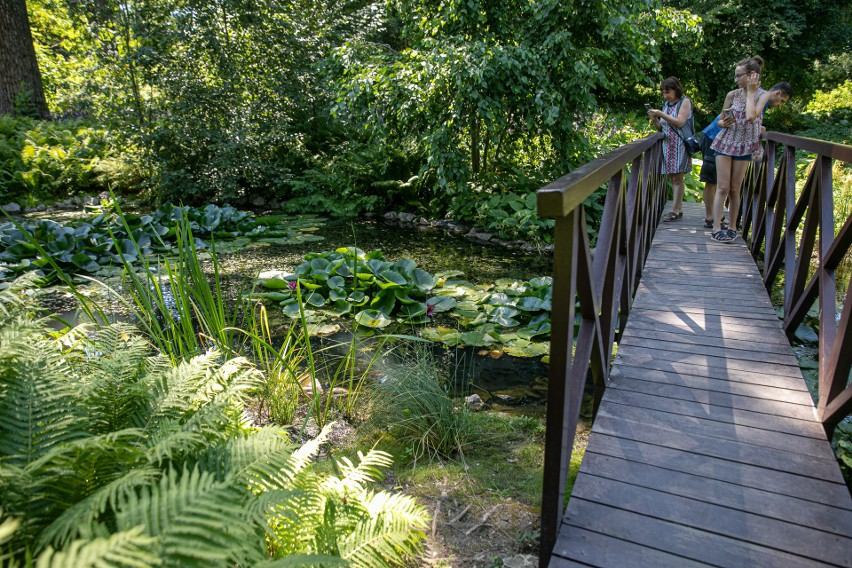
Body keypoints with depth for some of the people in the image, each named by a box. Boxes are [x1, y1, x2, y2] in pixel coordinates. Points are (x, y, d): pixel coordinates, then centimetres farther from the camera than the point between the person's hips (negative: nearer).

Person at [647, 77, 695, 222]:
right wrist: (654, 119, -2)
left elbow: (679, 122, -13)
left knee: (677, 178, -8)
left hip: (680, 144, -6)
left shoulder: (685, 102, -1)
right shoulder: (666, 104, 16)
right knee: (672, 178, 5)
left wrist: (661, 114, -17)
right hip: (667, 144, 6)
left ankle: (674, 210, -8)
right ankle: (679, 209, 10)